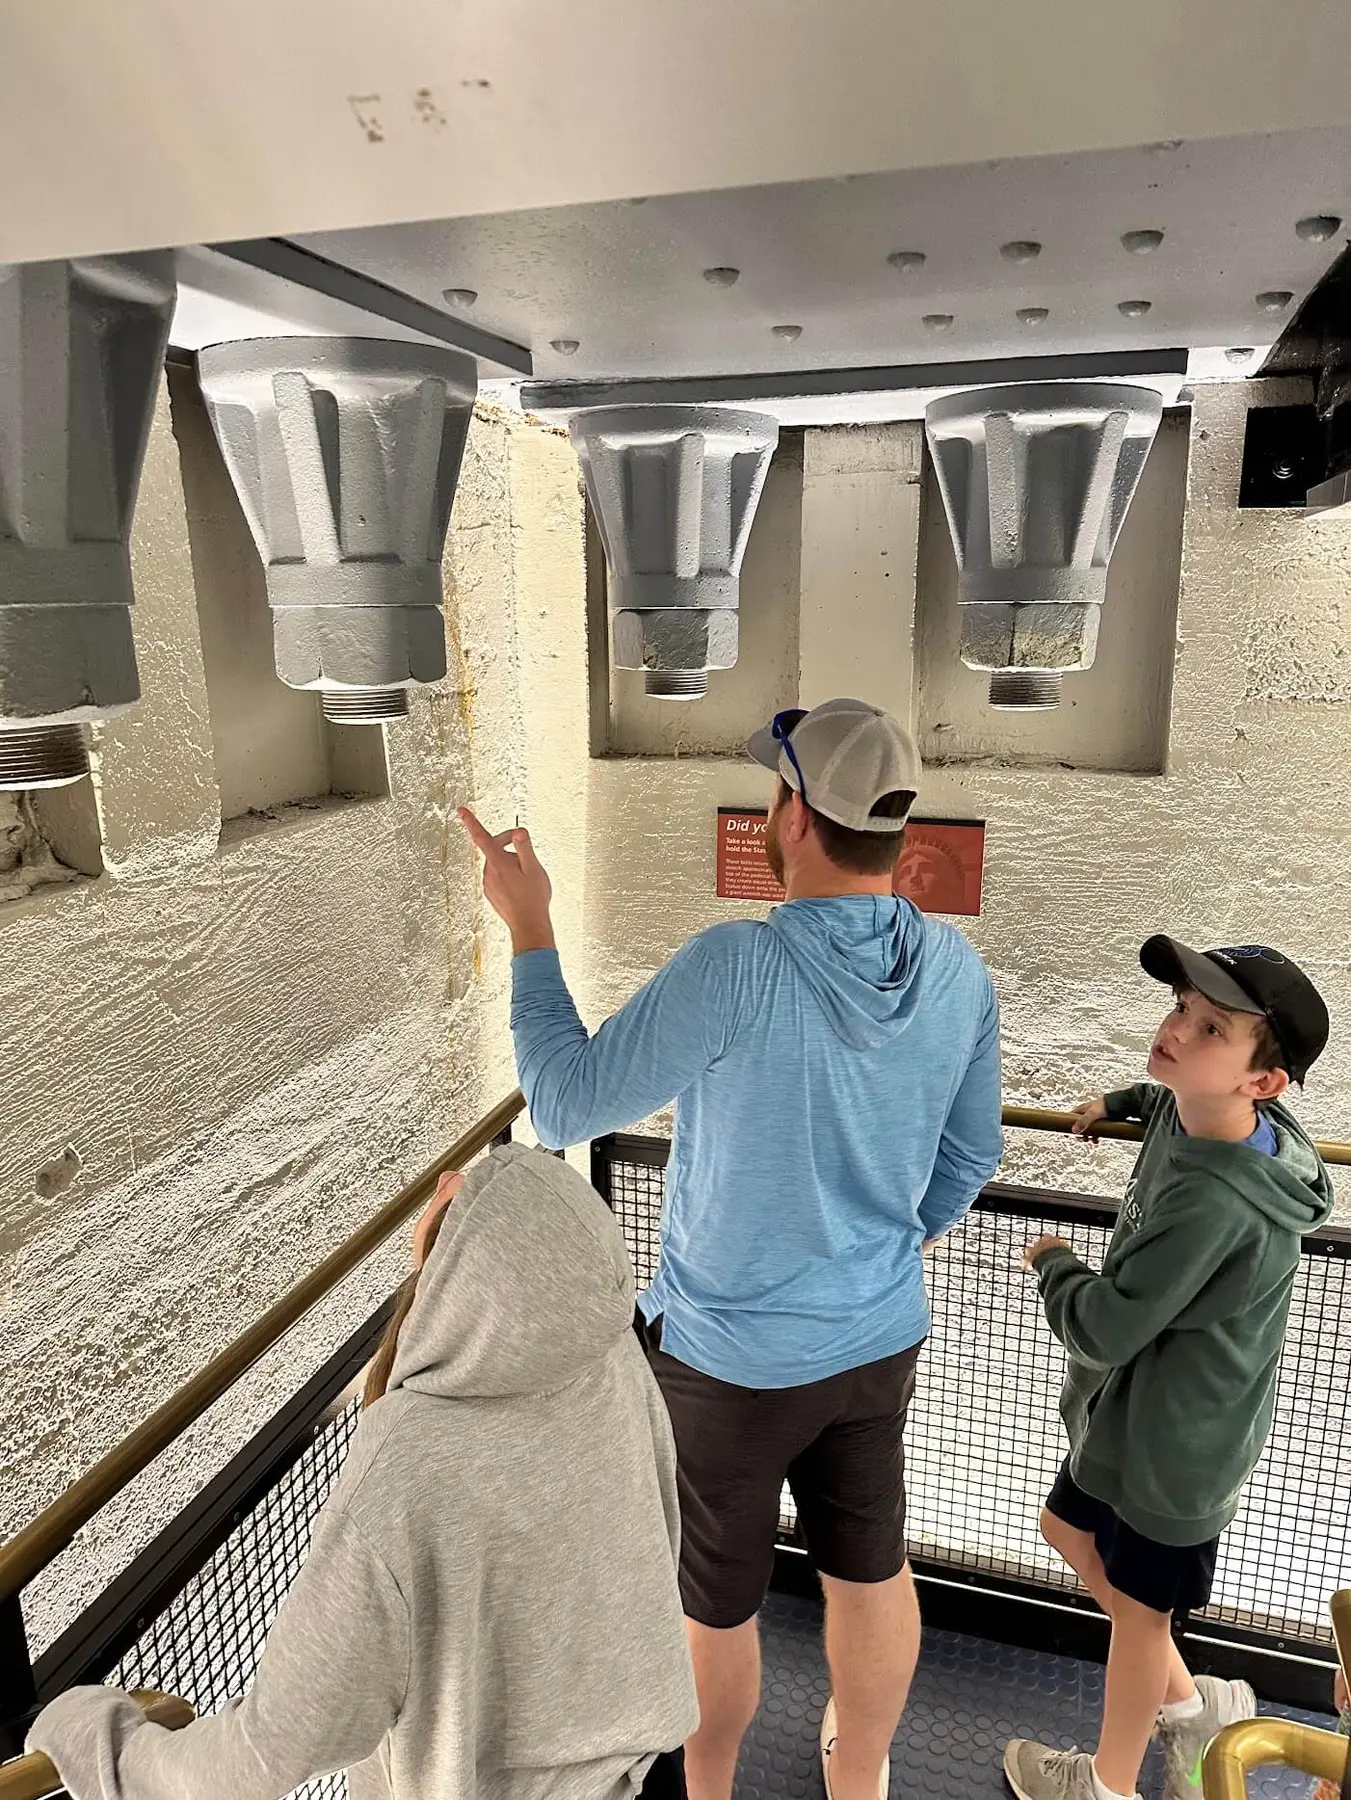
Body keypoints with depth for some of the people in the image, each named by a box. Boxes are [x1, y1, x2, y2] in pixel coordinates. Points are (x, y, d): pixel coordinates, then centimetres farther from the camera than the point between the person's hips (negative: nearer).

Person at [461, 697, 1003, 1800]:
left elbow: (567, 1107, -20)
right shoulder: (959, 974, -11)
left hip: (732, 1355, -5)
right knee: (871, 1569, 26)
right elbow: (968, 1161, 3)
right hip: (881, 1338, 5)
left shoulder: (737, 968, -30)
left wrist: (528, 928, -12)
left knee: (715, 1597, 20)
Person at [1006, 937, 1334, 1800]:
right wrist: (1122, 1101, 23)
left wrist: (1054, 1261, -15)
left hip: (1180, 1435, -8)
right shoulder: (1197, 1117, -12)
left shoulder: (1214, 1201, -38)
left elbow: (1099, 1331, -32)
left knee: (1137, 1602, 15)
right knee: (1070, 1529, 26)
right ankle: (1193, 1702, 45)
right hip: (1142, 1403, 8)